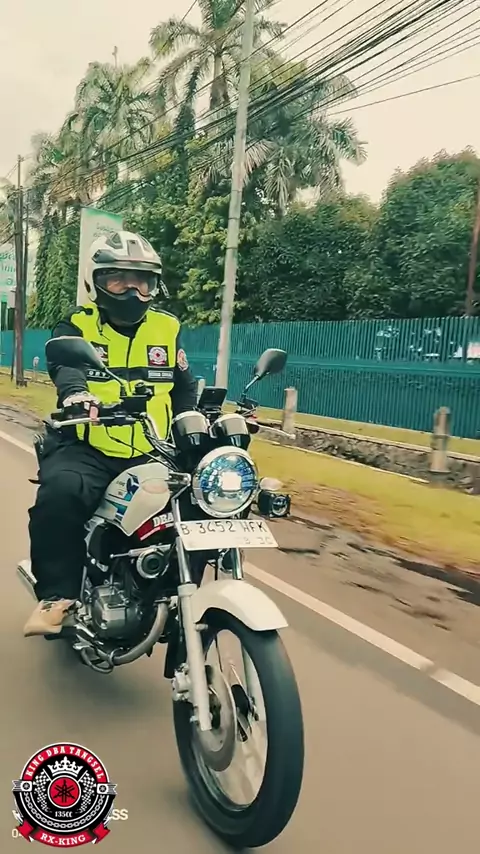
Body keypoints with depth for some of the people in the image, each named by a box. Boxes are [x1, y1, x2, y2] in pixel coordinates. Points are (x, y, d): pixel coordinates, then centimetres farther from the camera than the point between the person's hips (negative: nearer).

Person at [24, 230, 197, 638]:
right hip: (86, 449, -3)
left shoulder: (168, 327, 14)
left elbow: (184, 389, 18)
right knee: (61, 493, -33)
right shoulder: (77, 325, 3)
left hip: (153, 455, 3)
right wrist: (76, 392, -42)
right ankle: (58, 595, -14)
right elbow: (64, 363, -19)